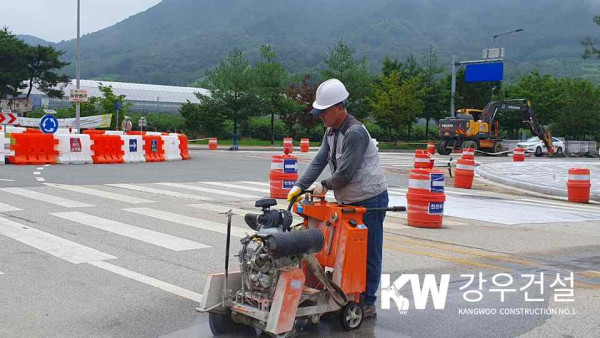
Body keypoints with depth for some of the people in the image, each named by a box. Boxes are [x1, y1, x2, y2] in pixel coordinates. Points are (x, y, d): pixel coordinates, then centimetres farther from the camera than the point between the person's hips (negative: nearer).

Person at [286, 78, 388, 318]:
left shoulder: (355, 133, -22)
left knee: (368, 254, 0)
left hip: (370, 201, -9)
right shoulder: (331, 132, 8)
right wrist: (299, 186, -6)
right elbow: (319, 162, 5)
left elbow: (346, 172, -24)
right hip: (348, 201, 9)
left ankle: (367, 304, 8)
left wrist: (325, 186, -10)